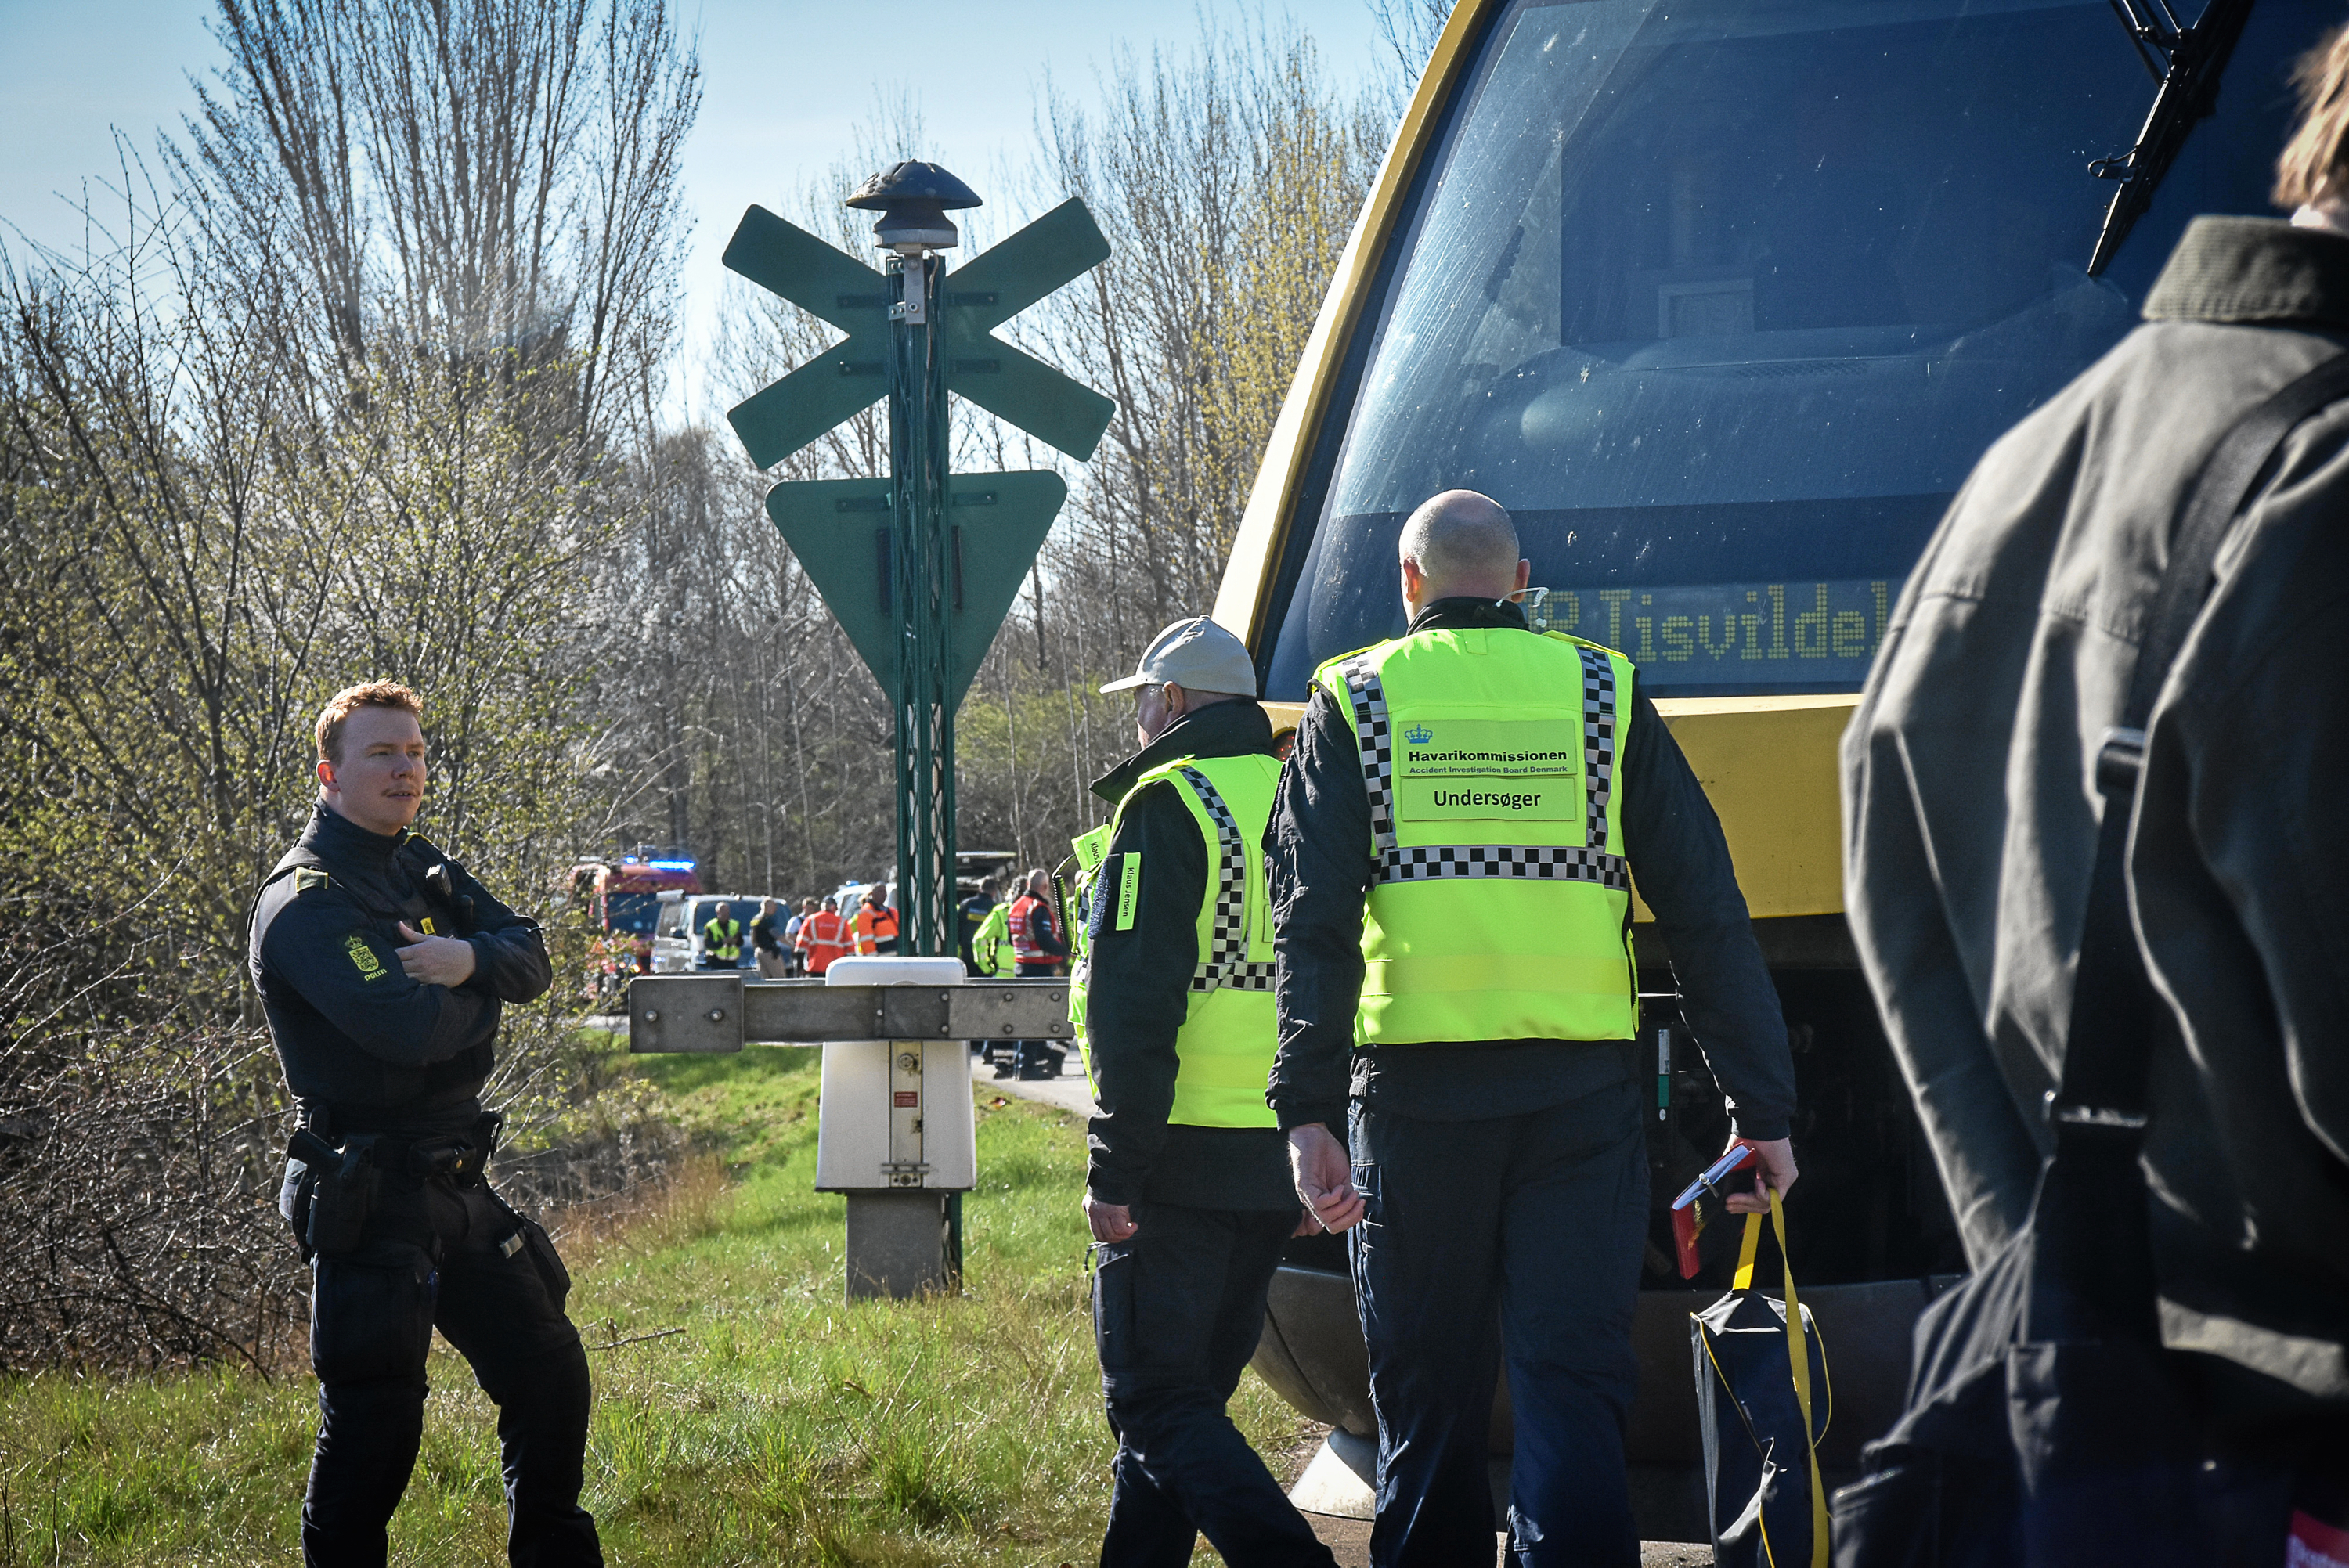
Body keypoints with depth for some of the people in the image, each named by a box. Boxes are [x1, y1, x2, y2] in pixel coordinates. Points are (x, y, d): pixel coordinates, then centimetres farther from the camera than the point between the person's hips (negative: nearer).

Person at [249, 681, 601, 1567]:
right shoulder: (306, 902, -15)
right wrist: (484, 993, -7)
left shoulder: (423, 869, 13)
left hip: (457, 1185, 9)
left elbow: (531, 959, 5)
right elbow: (411, 1027, -27)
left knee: (547, 1367, 17)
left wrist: (469, 958, -17)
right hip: (369, 1195, -9)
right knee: (376, 1416, -9)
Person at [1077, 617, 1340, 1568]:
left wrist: (1115, 1168, -15)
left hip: (1184, 1161, -8)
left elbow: (1136, 1003, -16)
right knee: (1188, 1391, 16)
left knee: (1157, 1401, -6)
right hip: (1279, 1167, 8)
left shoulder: (1167, 805, -9)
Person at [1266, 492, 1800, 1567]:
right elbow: (1708, 919, 6)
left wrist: (1307, 1112, -8)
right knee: (1574, 1391, -1)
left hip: (1416, 1091, 0)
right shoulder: (1605, 694, 8)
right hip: (1580, 1092, 0)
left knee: (1429, 1399, 9)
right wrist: (1762, 1108, 7)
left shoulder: (1354, 701, 6)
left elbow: (1314, 924, -4)